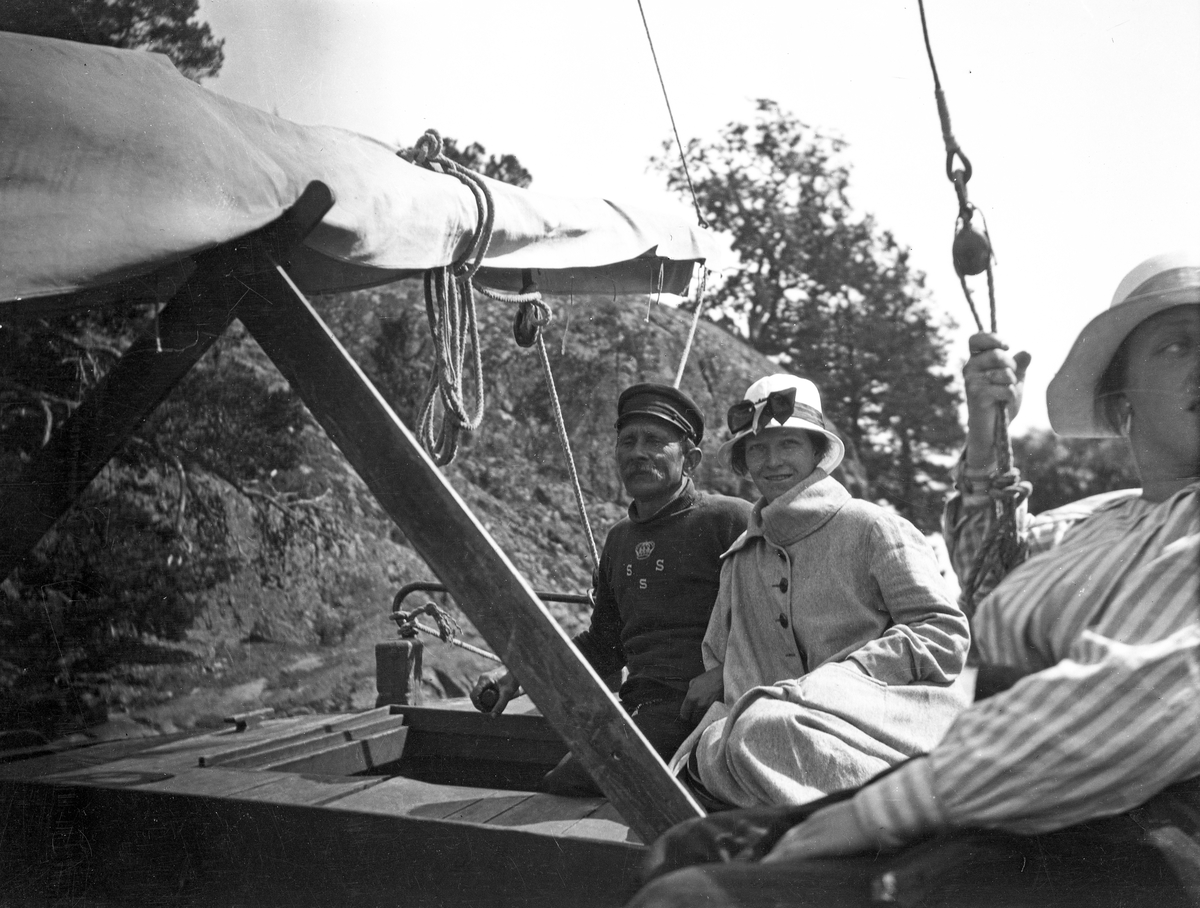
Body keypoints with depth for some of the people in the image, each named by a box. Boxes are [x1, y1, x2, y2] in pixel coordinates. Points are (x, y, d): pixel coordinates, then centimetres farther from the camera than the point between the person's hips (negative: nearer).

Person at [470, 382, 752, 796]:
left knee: (563, 787, -22)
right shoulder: (620, 539, 22)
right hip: (636, 706, 7)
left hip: (695, 704, -7)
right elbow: (603, 644, 29)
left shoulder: (729, 520, -1)